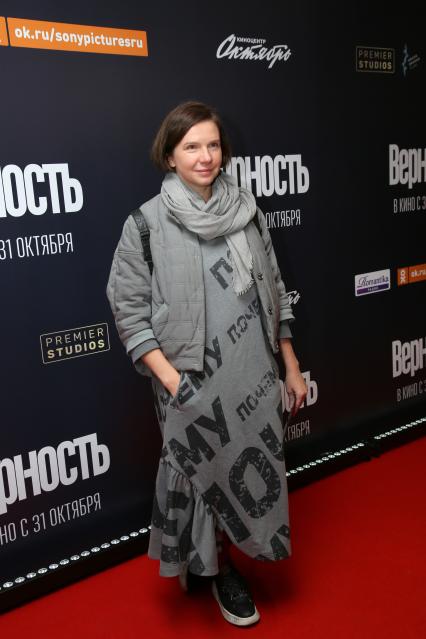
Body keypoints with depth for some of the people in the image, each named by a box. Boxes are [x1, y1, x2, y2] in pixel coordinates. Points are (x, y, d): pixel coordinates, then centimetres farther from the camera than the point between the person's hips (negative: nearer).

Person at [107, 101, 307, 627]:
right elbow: (127, 307, -6)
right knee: (201, 473, 10)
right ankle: (209, 566, 37)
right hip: (192, 382, -3)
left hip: (254, 375, 4)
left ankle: (223, 559, 38)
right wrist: (168, 378, -14)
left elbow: (274, 292, 10)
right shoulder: (147, 222, -6)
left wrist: (291, 365, 10)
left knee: (248, 469, 13)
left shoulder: (247, 211, 4)